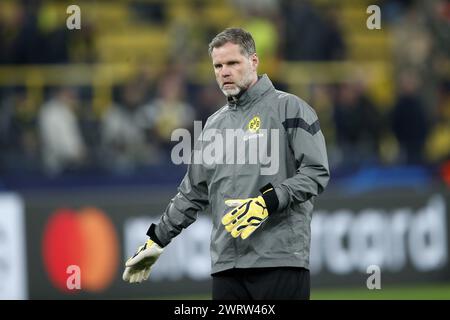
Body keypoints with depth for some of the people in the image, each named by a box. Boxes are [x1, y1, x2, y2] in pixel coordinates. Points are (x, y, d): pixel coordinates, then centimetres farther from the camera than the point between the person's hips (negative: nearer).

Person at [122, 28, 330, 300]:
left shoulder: (289, 108, 1)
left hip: (281, 260, -6)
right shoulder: (215, 125, 20)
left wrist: (268, 202, -18)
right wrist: (156, 241, 26)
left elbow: (317, 171, -8)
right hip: (227, 265, 6)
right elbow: (193, 194, 27)